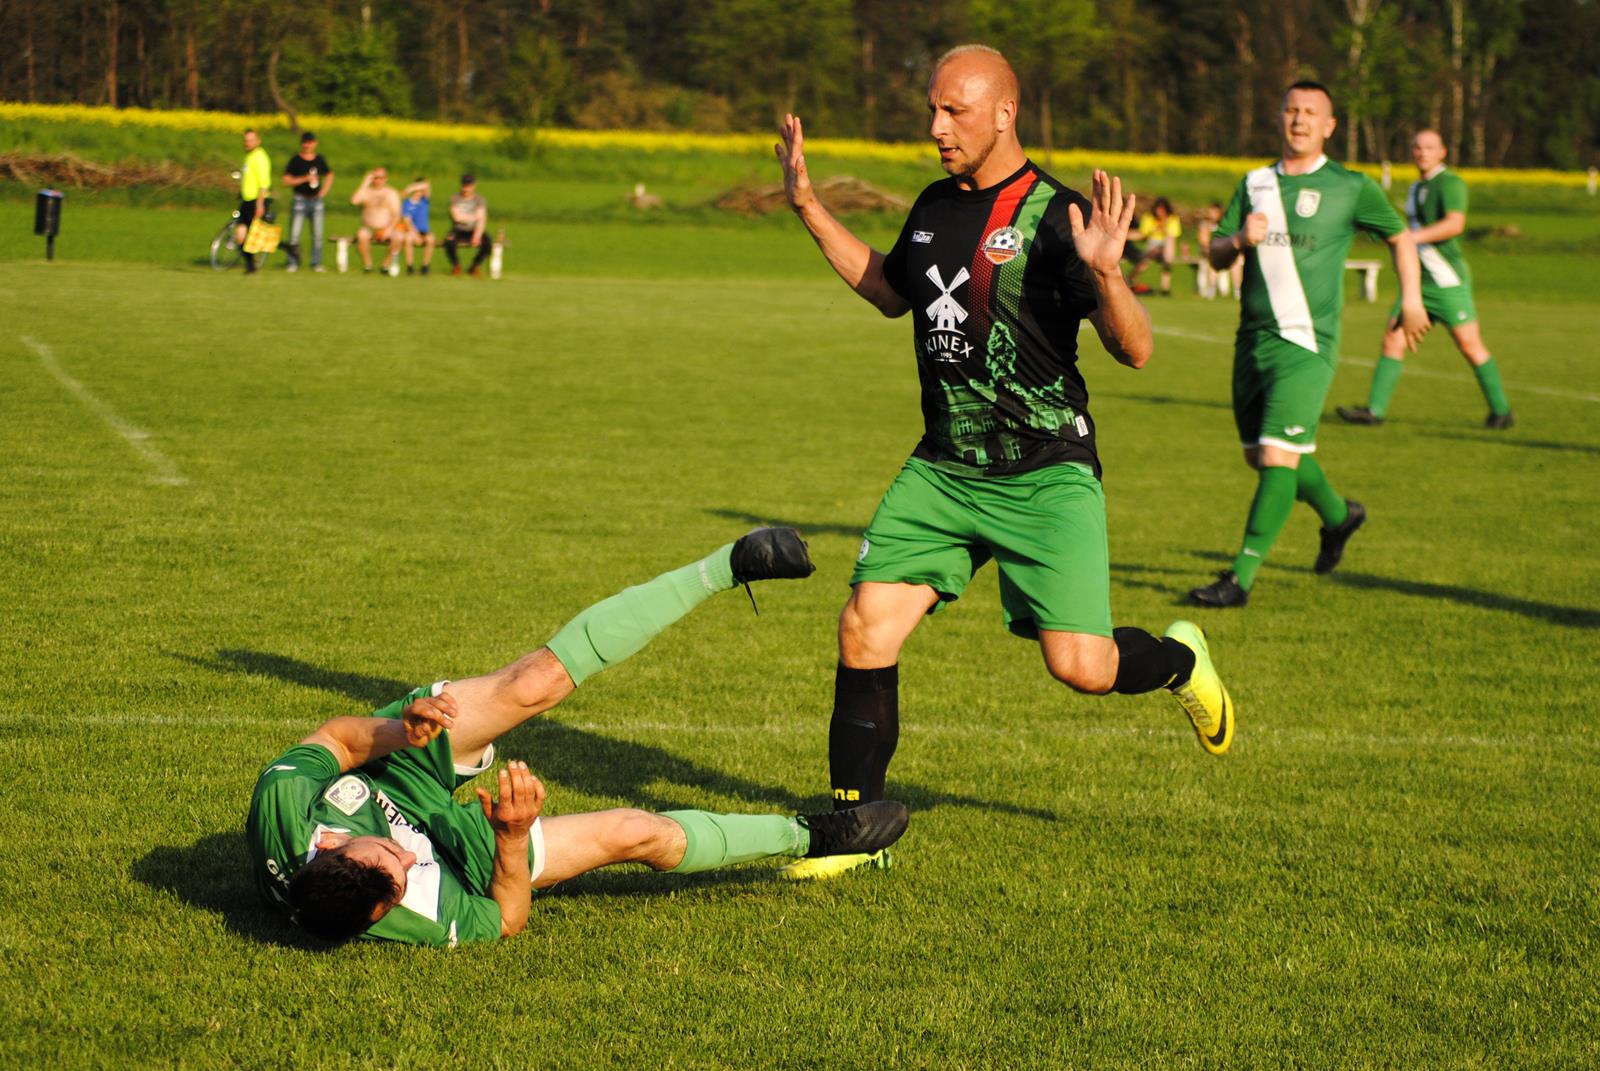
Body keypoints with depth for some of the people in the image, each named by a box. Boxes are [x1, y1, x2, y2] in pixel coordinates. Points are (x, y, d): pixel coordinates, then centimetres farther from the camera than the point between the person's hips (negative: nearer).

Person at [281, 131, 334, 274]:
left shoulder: (319, 160, 8)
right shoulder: (296, 160, -3)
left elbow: (329, 176, 23)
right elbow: (286, 180, -5)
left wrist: (323, 192, 10)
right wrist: (304, 179, -16)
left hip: (316, 200, 3)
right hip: (300, 200, -3)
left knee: (317, 234, 3)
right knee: (294, 234, -6)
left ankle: (316, 263, 12)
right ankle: (293, 262, 7)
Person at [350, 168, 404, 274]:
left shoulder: (391, 193, 6)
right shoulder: (366, 191, 7)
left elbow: (396, 215, -2)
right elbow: (354, 200, -14)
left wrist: (389, 229, -19)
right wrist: (365, 184, -10)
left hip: (387, 229, 0)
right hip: (369, 229, 0)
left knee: (398, 237, -32)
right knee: (361, 234, -35)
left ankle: (387, 264, -12)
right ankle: (367, 264, -16)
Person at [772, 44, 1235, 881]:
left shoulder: (1053, 217, -14)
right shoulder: (936, 206, 8)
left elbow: (1134, 352, -18)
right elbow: (890, 292, 28)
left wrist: (1106, 271, -36)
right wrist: (808, 207, 23)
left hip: (1046, 477, -6)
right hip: (943, 468, 6)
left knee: (1080, 667, -11)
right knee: (864, 629, -5)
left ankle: (1179, 662, 25)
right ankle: (854, 821, 9)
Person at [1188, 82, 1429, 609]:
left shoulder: (1350, 188, 1)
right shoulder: (1255, 184, 12)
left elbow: (1400, 235, 14)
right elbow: (1216, 255, 11)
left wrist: (1411, 298, 6)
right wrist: (1239, 239, -10)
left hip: (1307, 343, -5)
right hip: (1252, 340, 6)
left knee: (1277, 456, -16)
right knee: (1259, 456, 14)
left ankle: (1242, 576, -13)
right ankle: (1338, 515, 41)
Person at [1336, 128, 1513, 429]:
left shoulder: (1451, 183, -11)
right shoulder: (1417, 188, 16)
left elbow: (1455, 223, -27)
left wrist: (1414, 236, -33)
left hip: (1448, 281, -8)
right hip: (1418, 283, 8)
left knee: (1470, 346, -2)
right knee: (1393, 340, -3)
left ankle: (1501, 412, 11)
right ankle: (1375, 409, -4)